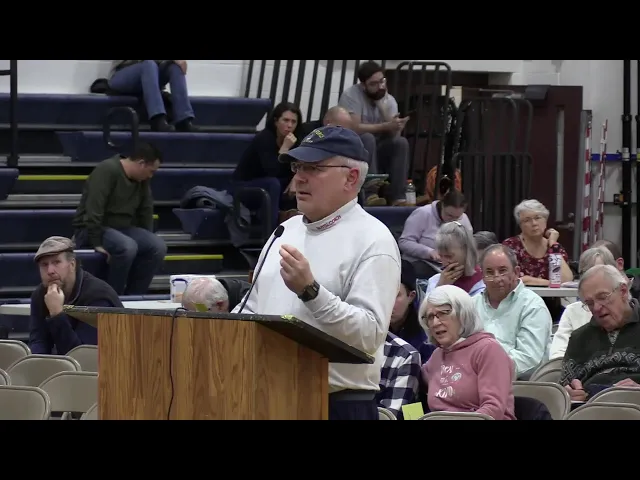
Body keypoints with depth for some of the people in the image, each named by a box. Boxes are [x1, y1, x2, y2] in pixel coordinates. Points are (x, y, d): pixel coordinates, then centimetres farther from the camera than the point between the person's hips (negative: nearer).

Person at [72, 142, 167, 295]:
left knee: (158, 246, -16)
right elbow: (94, 209, -26)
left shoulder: (142, 180, 6)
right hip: (89, 230, -8)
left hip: (122, 228, 8)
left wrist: (147, 240, 8)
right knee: (128, 246, -35)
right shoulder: (107, 171, -20)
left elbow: (145, 212, 14)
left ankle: (133, 296, -7)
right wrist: (96, 243, -29)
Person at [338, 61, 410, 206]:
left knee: (401, 142, -19)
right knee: (367, 138, -33)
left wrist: (382, 104, -17)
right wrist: (386, 126, -29)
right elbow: (354, 128, -27)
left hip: (375, 152, 5)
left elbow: (394, 134, -13)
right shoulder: (351, 95, -16)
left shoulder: (389, 100, 0)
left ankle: (397, 198, -23)